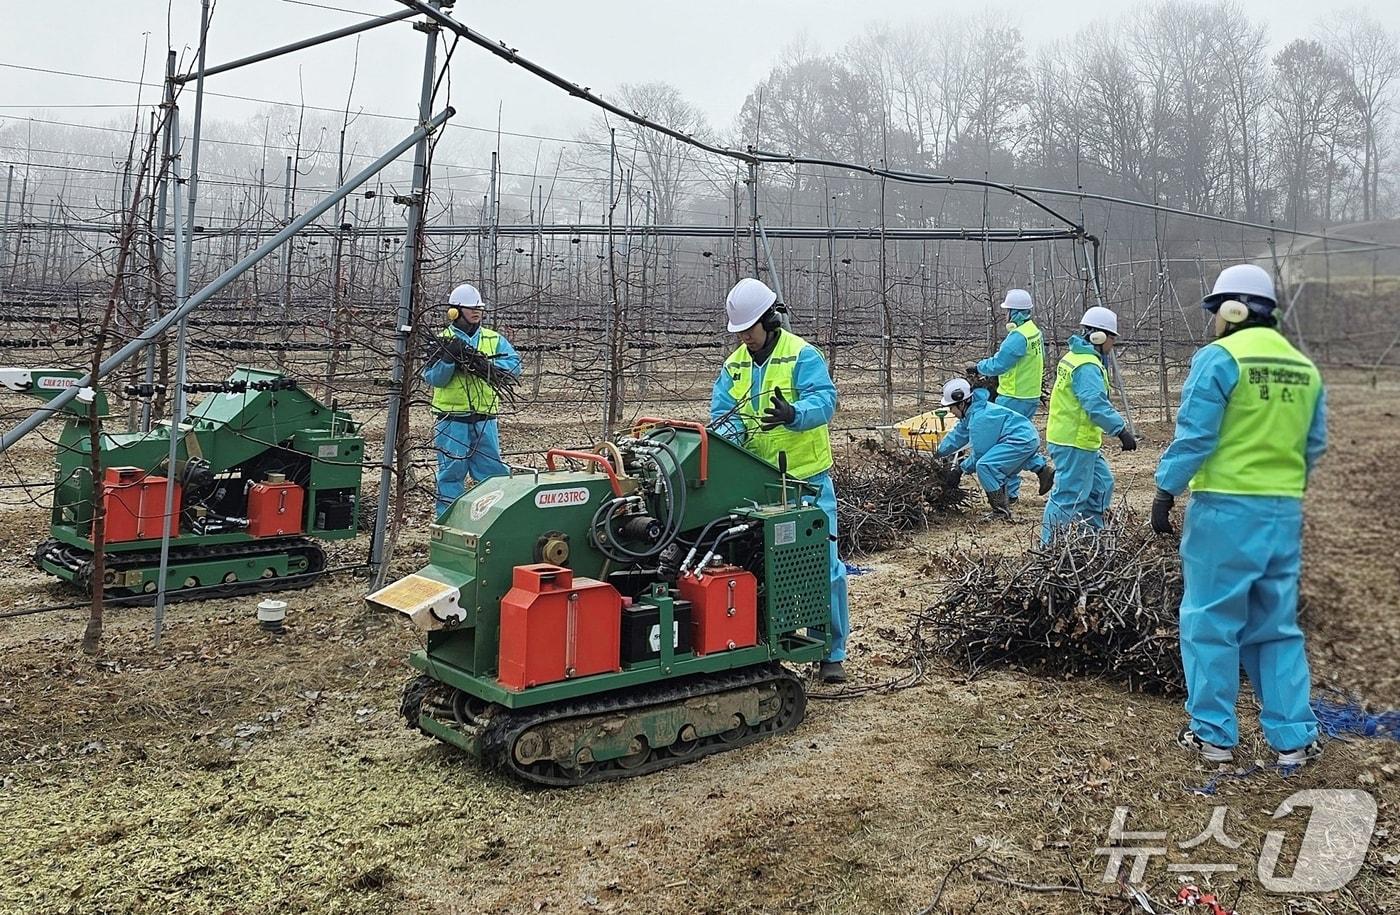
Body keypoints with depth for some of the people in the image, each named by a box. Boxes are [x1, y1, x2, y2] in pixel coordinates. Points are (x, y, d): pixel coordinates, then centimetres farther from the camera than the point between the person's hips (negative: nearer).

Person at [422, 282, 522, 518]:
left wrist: (485, 363, -19)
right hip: (452, 420, -2)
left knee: (491, 470, 8)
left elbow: (514, 366, -6)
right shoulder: (444, 340, 2)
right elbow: (432, 378, -4)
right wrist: (448, 359, -20)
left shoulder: (494, 339, 8)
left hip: (484, 419, 3)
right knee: (451, 472, 3)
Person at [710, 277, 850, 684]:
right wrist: (731, 431, -23)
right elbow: (722, 413, 1)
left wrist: (793, 414, -43)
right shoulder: (734, 365, 8)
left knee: (823, 566, -2)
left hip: (807, 480, -5)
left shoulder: (802, 355, -9)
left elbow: (824, 399, -22)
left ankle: (832, 653, 11)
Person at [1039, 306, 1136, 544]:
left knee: (1101, 483, 21)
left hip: (1079, 439, 11)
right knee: (1069, 495, -5)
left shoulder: (1075, 357, 13)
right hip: (1074, 443, -11)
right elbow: (1096, 404, -29)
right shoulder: (1087, 366, -20)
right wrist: (1121, 430, -31)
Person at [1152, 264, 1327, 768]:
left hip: (1225, 508, -6)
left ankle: (1213, 734, 11)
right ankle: (1294, 737, 17)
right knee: (1277, 627, 15)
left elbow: (1193, 436, -14)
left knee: (1210, 622, 5)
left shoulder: (1219, 357, -9)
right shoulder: (1304, 367, 11)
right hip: (1284, 512, 6)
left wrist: (1165, 491, -7)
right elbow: (1314, 445, 14)